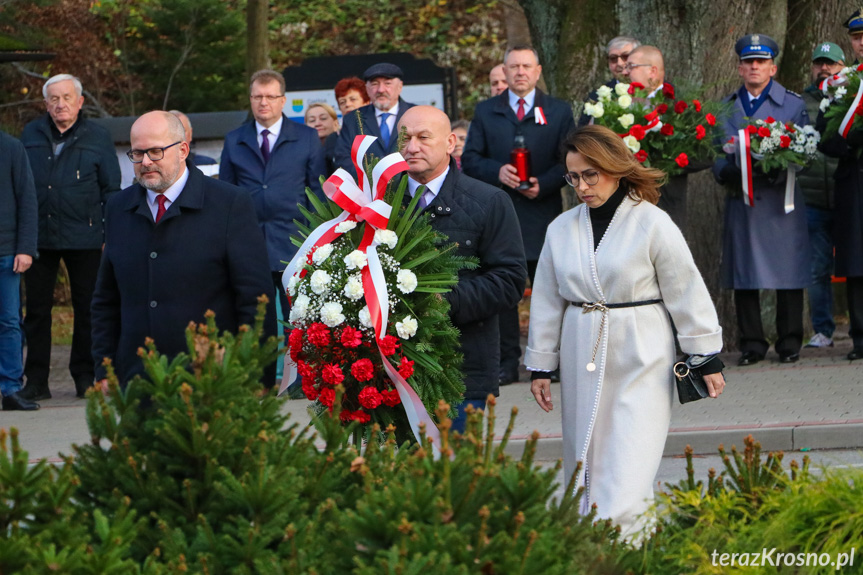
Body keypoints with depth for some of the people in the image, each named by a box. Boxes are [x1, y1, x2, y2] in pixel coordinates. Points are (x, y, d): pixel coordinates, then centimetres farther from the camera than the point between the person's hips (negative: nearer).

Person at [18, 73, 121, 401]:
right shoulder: (31, 135, 6)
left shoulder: (98, 138, 2)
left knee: (86, 309, 5)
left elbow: (111, 189, 5)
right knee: (37, 309, 3)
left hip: (83, 237, -1)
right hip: (39, 236, 1)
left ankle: (84, 376, 16)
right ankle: (36, 381, 8)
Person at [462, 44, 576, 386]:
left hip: (542, 212, -1)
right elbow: (470, 159, 7)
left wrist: (544, 183, -12)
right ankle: (507, 361, 6)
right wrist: (497, 171, -12)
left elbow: (569, 159, 4)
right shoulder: (486, 112, 11)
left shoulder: (558, 112, 9)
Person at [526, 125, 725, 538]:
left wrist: (707, 359, 0)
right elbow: (547, 301, 14)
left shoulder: (651, 223, -5)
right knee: (587, 464, 5)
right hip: (582, 360, 4)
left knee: (628, 472, -11)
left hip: (641, 361, -4)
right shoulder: (562, 229, 7)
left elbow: (686, 292, -1)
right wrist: (539, 366, 14)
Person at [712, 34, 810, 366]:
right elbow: (718, 156, 12)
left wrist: (775, 172, -16)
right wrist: (730, 172, -10)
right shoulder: (726, 109, 15)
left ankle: (789, 342, 6)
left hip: (781, 202, -2)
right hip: (741, 202, 2)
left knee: (788, 275, -2)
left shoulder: (794, 104, 6)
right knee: (743, 276, 1)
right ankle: (751, 343, 8)